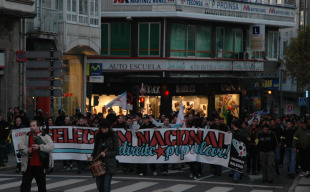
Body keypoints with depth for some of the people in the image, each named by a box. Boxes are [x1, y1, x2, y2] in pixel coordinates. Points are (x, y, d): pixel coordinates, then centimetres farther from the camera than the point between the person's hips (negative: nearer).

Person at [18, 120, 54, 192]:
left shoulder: (45, 136, 3)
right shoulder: (25, 136, 12)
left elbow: (51, 147, -10)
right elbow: (20, 145, 1)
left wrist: (39, 147, -23)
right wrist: (26, 150, -20)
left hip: (40, 165, -1)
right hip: (28, 165, 1)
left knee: (42, 185, 8)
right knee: (25, 183, -2)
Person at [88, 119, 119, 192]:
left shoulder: (113, 137, -5)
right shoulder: (98, 136, 7)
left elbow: (116, 151, -4)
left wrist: (106, 154, -17)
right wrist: (92, 156, -1)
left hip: (109, 164, -4)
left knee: (106, 185, -9)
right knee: (99, 183, 9)